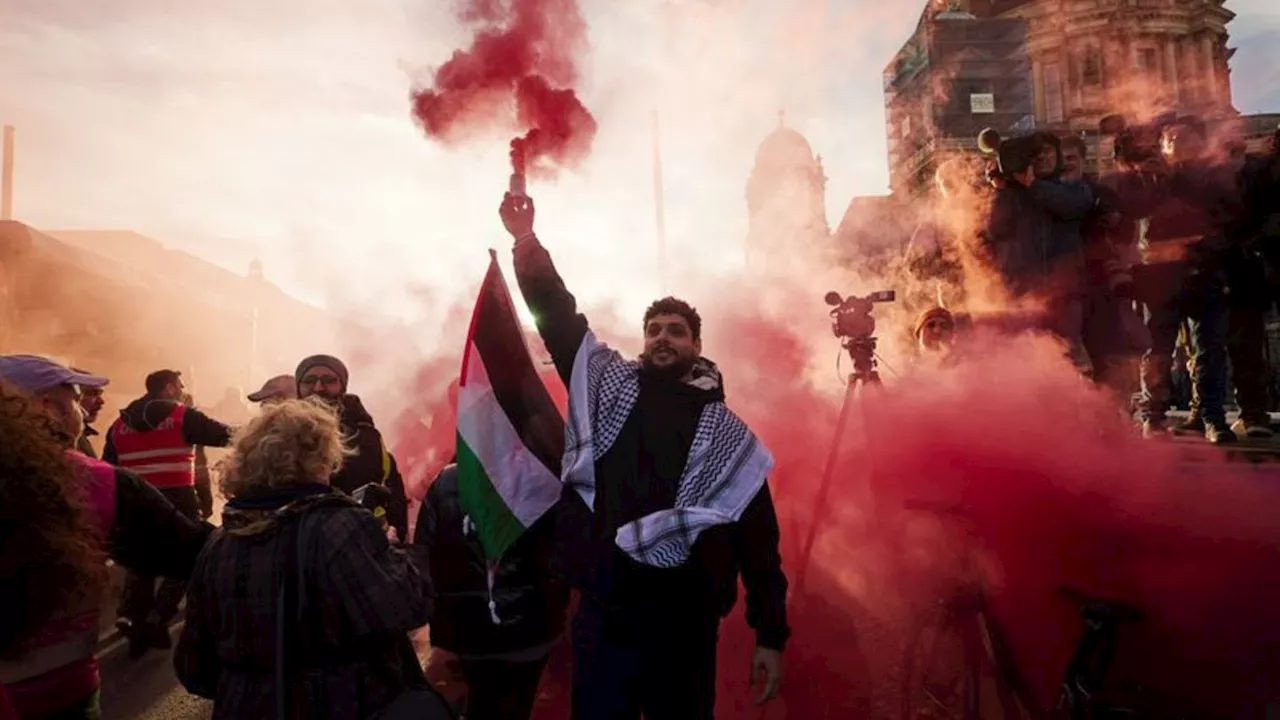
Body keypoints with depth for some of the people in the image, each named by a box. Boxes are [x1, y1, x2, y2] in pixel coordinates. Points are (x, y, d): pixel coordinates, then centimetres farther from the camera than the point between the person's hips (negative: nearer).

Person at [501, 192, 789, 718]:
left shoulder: (728, 433, 2)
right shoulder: (607, 385, 6)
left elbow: (757, 536, 1)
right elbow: (558, 316, 2)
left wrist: (770, 634, -2)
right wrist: (526, 241, -9)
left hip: (684, 620, -1)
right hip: (602, 609, 1)